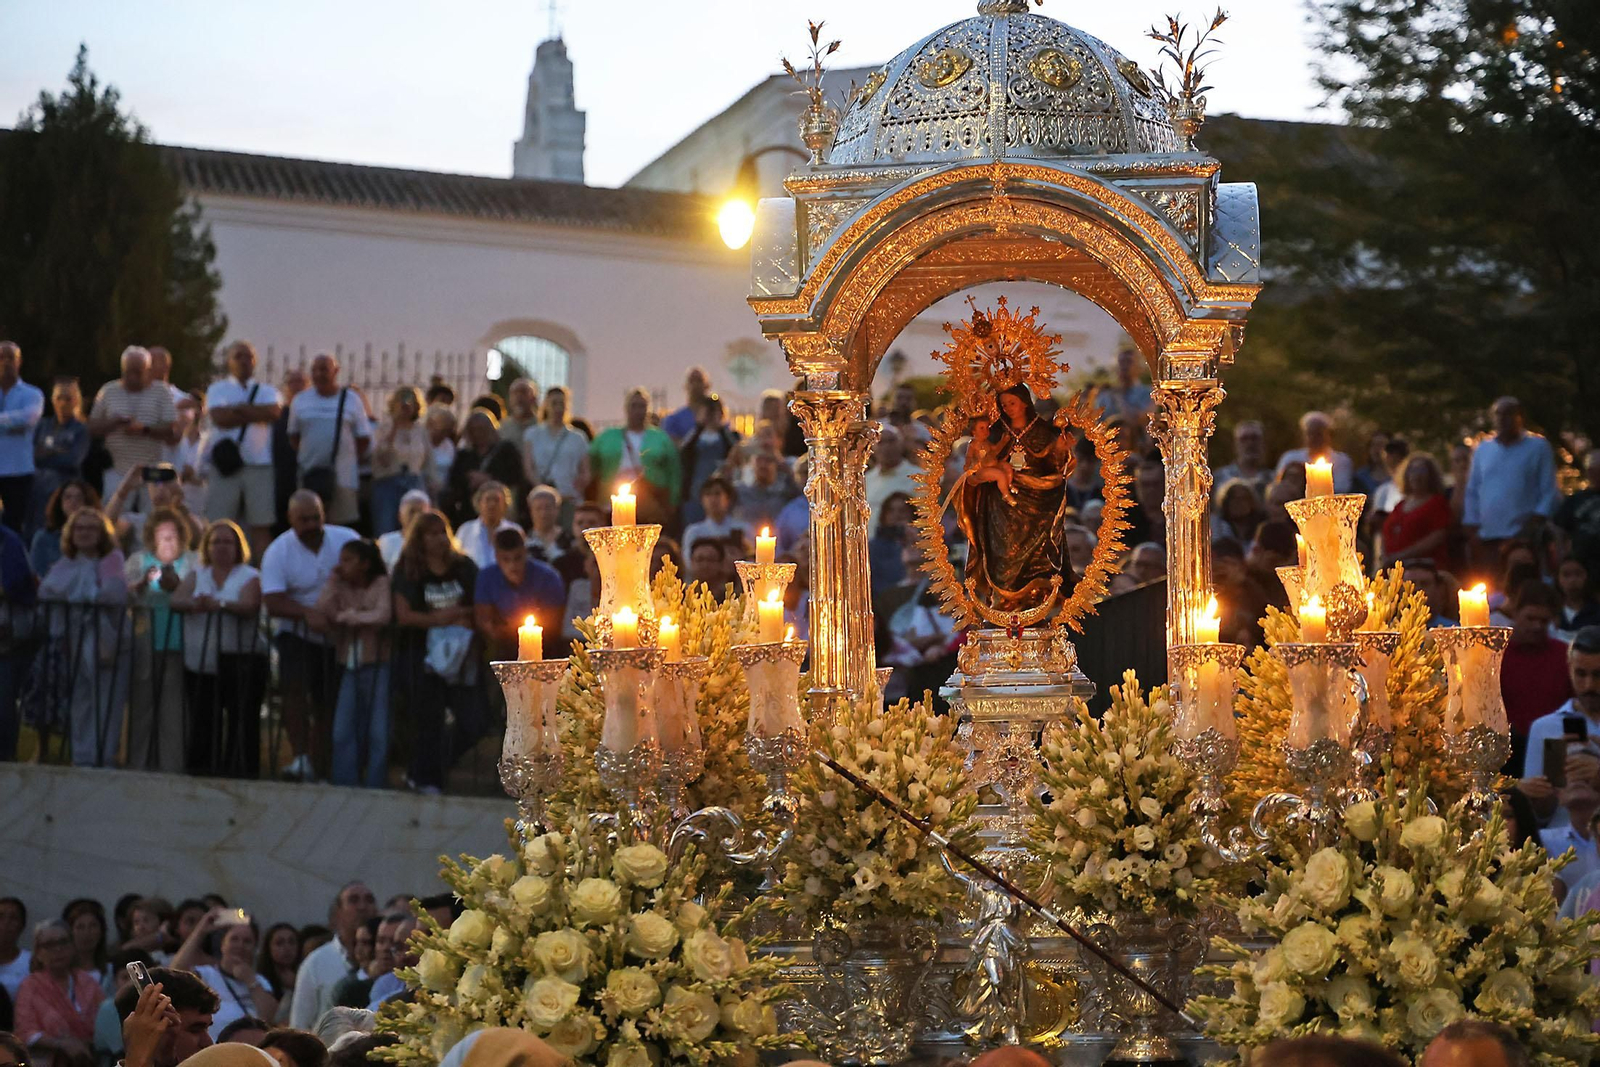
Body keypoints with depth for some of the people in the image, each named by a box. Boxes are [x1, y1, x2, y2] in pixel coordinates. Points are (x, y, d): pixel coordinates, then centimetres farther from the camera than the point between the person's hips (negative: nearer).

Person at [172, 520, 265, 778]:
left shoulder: (249, 576, 4)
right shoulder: (196, 575, 16)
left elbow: (249, 607, -15)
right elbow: (176, 600, -1)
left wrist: (221, 604, -33)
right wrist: (194, 604, -25)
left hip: (239, 661, -3)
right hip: (200, 662, 3)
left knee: (241, 717, -8)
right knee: (202, 718, 5)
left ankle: (239, 766, -4)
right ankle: (200, 765, 12)